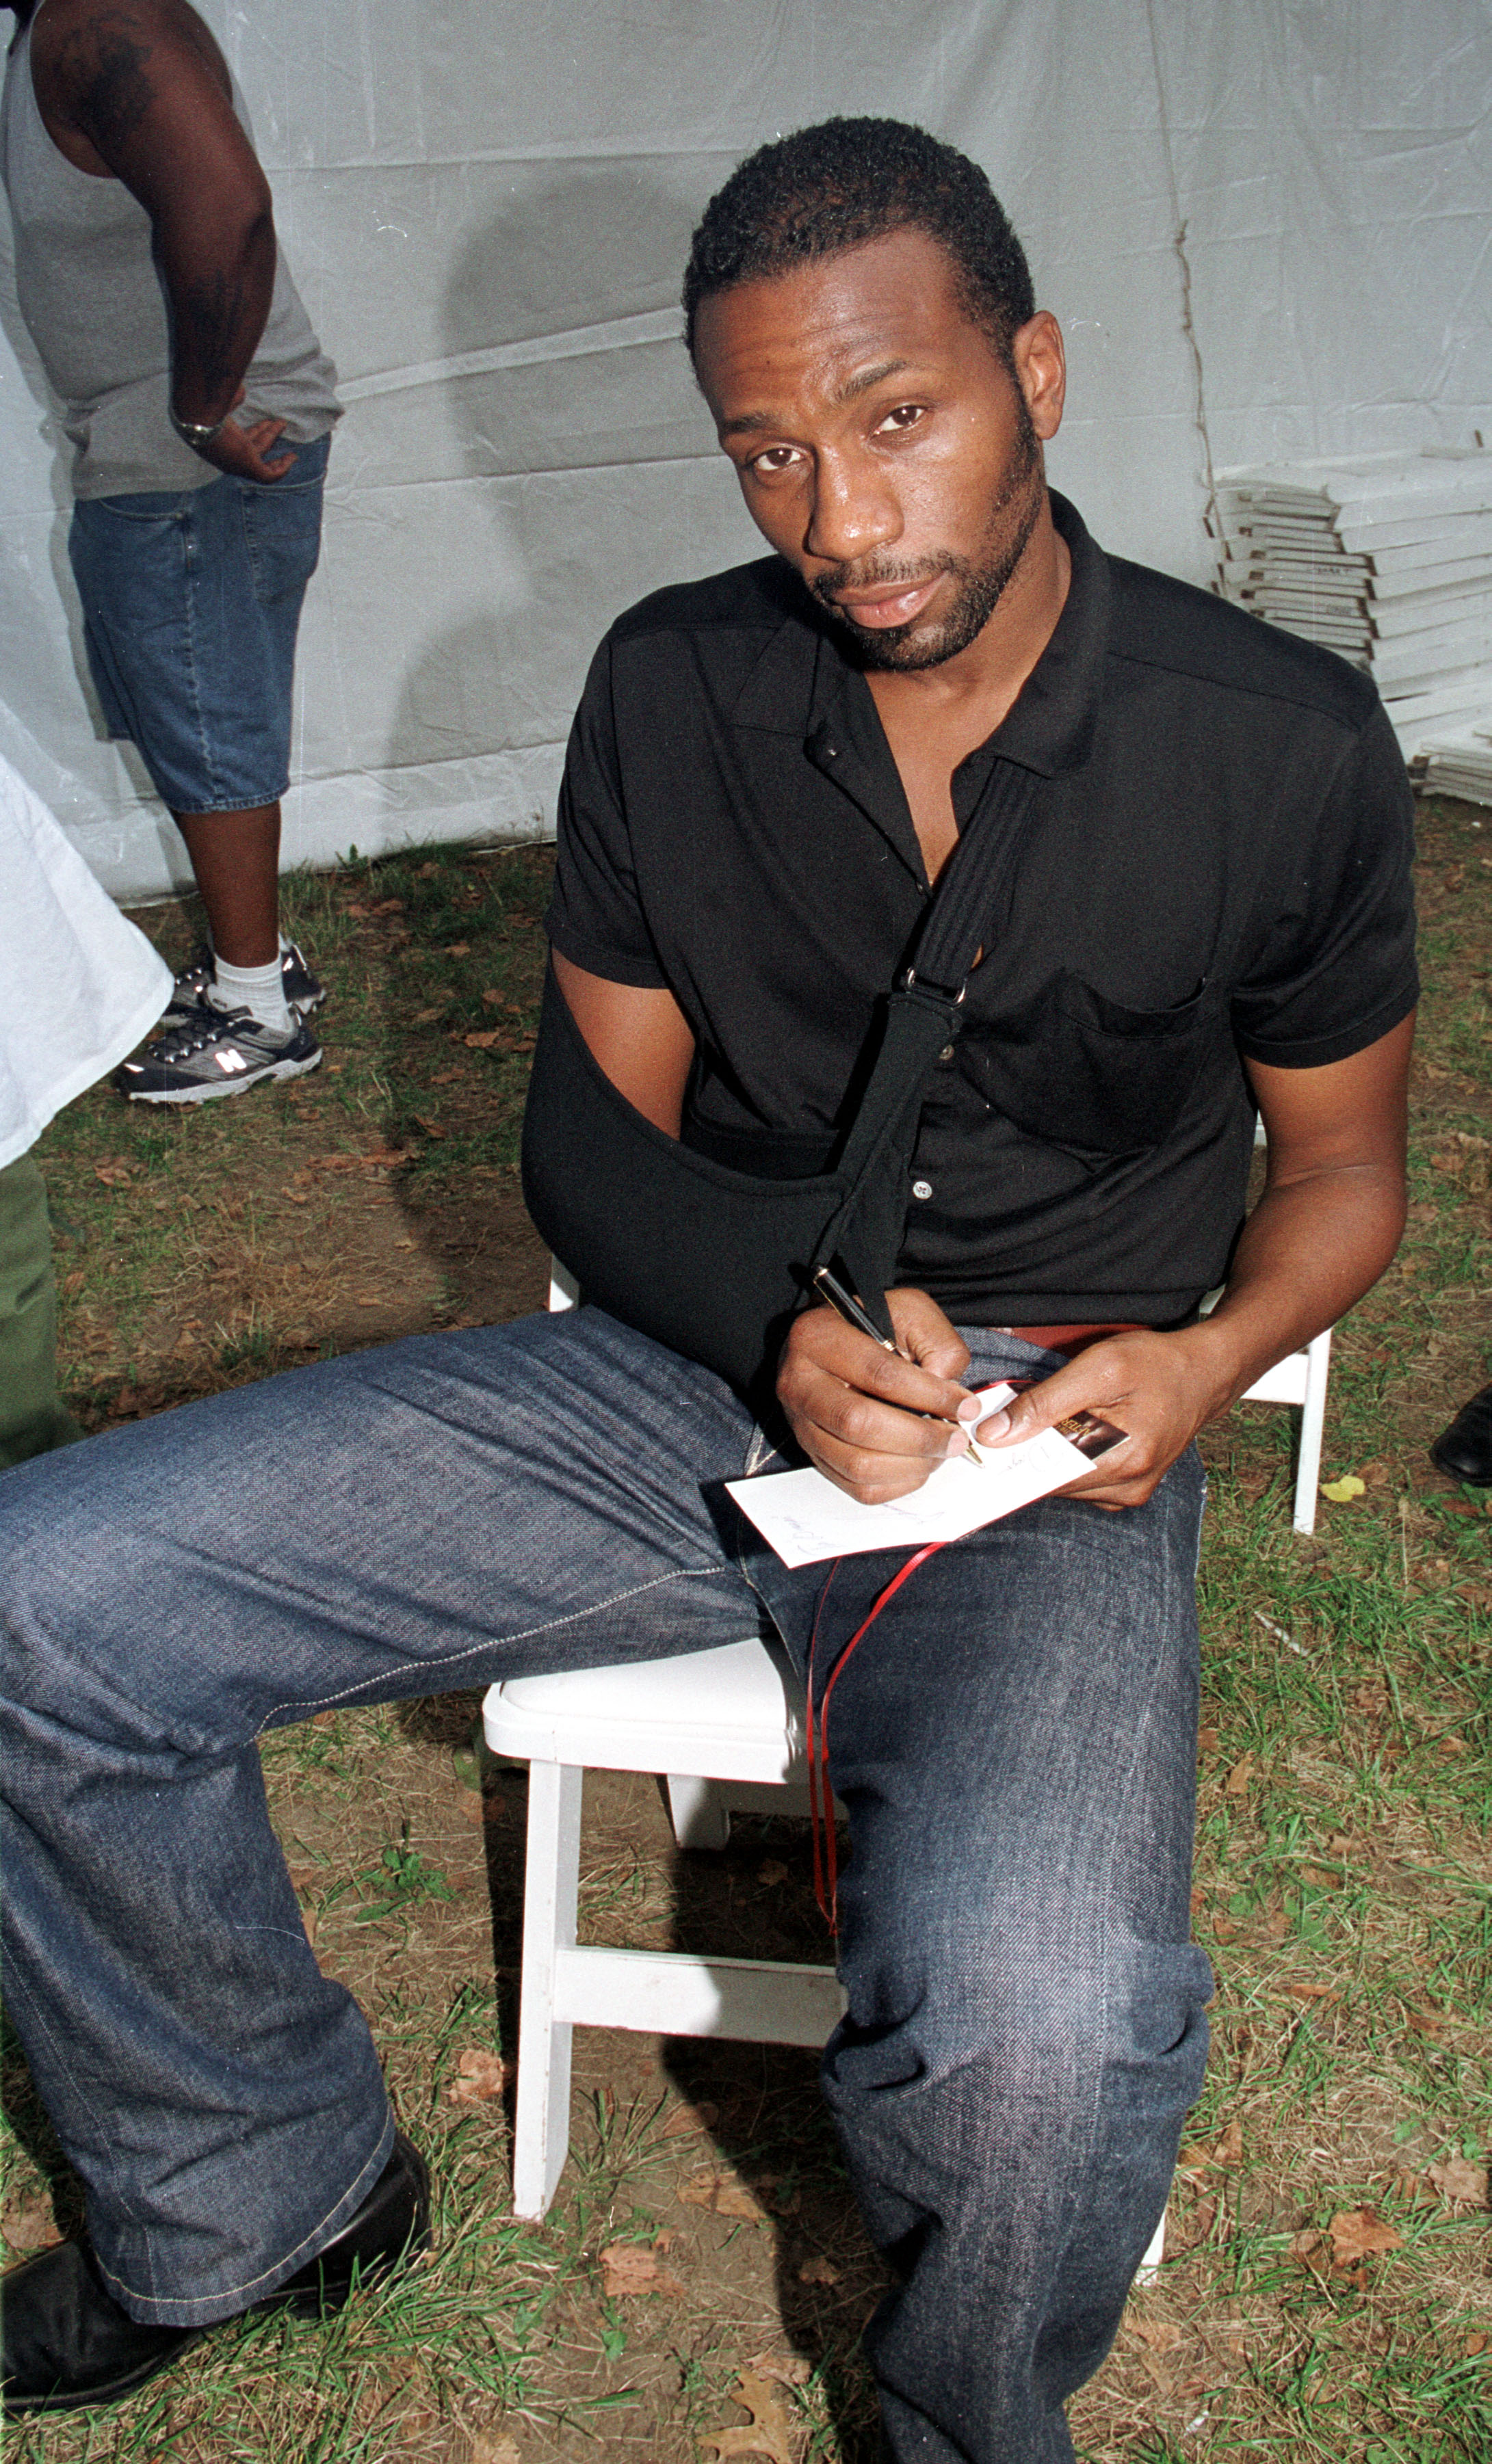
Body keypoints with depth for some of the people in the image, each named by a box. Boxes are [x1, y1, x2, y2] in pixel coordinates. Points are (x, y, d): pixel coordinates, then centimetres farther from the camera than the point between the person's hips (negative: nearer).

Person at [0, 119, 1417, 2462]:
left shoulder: (1286, 748, -7)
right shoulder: (673, 692, 0)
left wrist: (1210, 1355, -16)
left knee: (1032, 2030, -35)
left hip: (1052, 1428, -3)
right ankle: (253, 2190, 15)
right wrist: (780, 1322, -14)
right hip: (698, 1366, 4)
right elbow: (594, 1127, 7)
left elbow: (1344, 1164, 7)